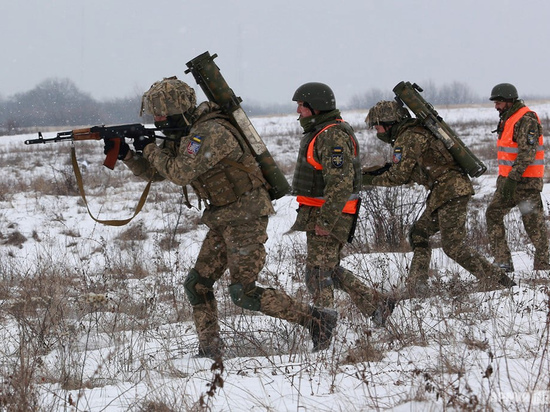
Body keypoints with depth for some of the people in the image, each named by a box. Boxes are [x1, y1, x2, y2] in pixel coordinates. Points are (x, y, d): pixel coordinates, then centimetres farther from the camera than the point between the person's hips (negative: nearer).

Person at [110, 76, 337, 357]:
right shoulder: (185, 136, 10)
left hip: (245, 217, -10)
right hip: (223, 220, 10)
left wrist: (149, 149, -11)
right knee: (197, 284, 6)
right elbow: (154, 172, 17)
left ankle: (316, 320, -7)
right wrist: (126, 154, 4)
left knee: (244, 293, -11)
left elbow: (180, 174, -23)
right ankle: (209, 351, 12)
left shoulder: (211, 133, -21)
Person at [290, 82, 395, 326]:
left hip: (330, 215, -11)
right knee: (330, 271, 15)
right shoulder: (319, 132, 17)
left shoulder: (333, 136, -17)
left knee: (318, 274, -9)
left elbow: (340, 181, -25)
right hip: (318, 214, 11)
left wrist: (326, 221, -27)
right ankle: (375, 304, 20)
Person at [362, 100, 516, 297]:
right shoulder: (414, 132, 22)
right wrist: (370, 172, 22)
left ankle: (495, 280, -11)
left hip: (450, 190, -11)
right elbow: (405, 171, 27)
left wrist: (370, 180, 2)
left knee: (453, 245, -12)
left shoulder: (407, 139, -10)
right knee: (418, 235, 14)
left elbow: (398, 176, -11)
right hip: (442, 193, 11)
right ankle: (416, 287, 12)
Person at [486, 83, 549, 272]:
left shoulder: (526, 120, -16)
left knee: (533, 221, -3)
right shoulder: (508, 119, 15)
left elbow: (527, 152, -25)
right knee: (493, 214, 1)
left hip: (526, 179, -9)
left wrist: (513, 178, -30)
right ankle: (503, 262, 0)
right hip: (507, 179, 9)